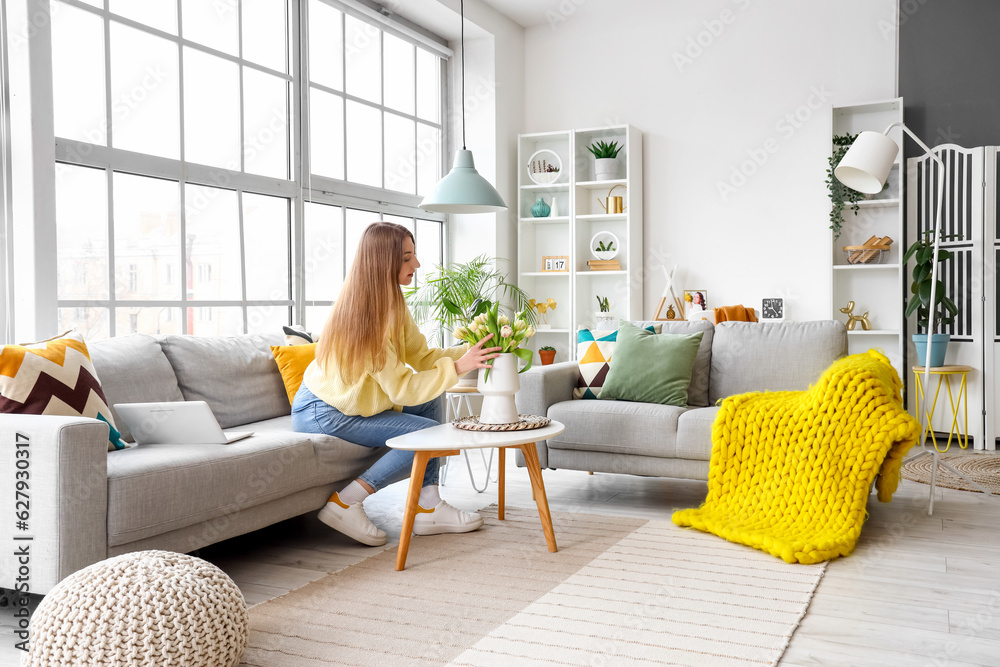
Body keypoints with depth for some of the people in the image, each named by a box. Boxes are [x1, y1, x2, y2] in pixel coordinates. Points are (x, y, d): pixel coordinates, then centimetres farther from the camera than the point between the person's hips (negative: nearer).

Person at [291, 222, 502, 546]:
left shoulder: (392, 302, 2)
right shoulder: (367, 314, -26)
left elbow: (421, 356, 0)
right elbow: (402, 389, -25)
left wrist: (470, 352, -12)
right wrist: (457, 367, -27)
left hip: (349, 401, 10)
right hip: (320, 412, -10)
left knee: (432, 401, 3)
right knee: (432, 433, -16)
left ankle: (429, 507, 0)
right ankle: (346, 503, -12)